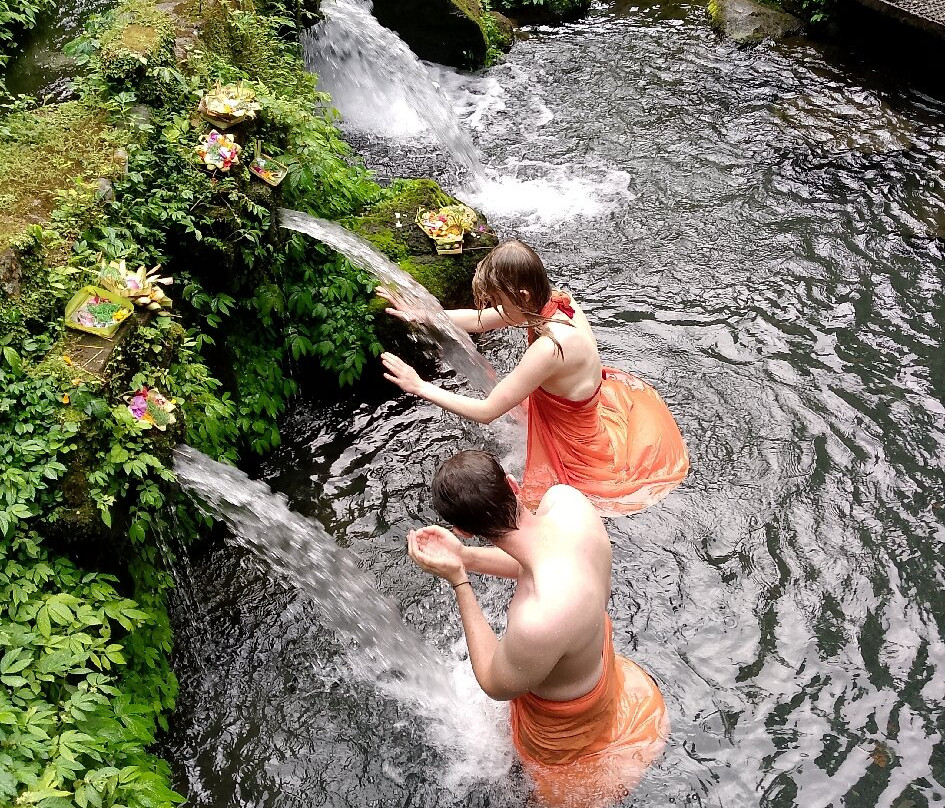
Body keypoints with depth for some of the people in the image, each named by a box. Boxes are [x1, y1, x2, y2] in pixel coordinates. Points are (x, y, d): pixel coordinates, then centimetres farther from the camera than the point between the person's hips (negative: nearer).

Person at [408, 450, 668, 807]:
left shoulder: (539, 622, -52)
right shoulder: (566, 498, -31)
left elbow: (496, 685, -27)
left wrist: (457, 580, -31)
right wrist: (464, 556, -15)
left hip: (564, 714, -6)